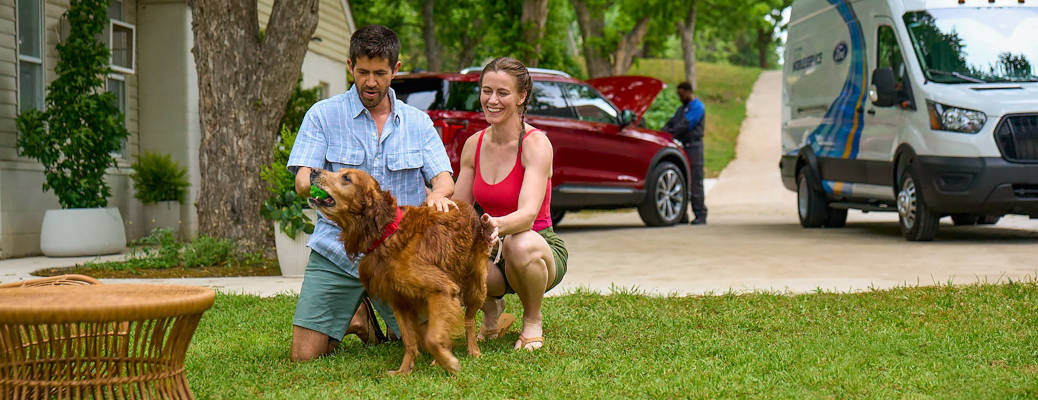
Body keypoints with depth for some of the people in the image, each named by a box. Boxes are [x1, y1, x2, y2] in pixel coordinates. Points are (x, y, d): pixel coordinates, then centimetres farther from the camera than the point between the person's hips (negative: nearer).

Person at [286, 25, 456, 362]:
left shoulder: (417, 122, 10)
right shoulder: (323, 115, 2)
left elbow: (444, 179, 0)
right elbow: (302, 181, -7)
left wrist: (438, 194, -26)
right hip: (338, 249, -1)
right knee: (304, 355, -9)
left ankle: (397, 324, 28)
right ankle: (357, 317, 23)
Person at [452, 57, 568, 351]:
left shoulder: (536, 143, -15)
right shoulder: (474, 144, 2)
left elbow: (528, 214, -30)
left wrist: (498, 226, -51)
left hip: (541, 248, -4)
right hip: (493, 251, 4)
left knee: (519, 244, -41)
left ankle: (533, 320, -7)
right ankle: (492, 308, 8)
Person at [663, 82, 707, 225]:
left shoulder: (697, 107, -6)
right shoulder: (681, 108, 22)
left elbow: (685, 125, -16)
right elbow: (671, 123, 15)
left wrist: (669, 135, -19)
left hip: (693, 146, -8)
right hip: (681, 146, 8)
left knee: (695, 182, -8)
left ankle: (700, 215, -7)